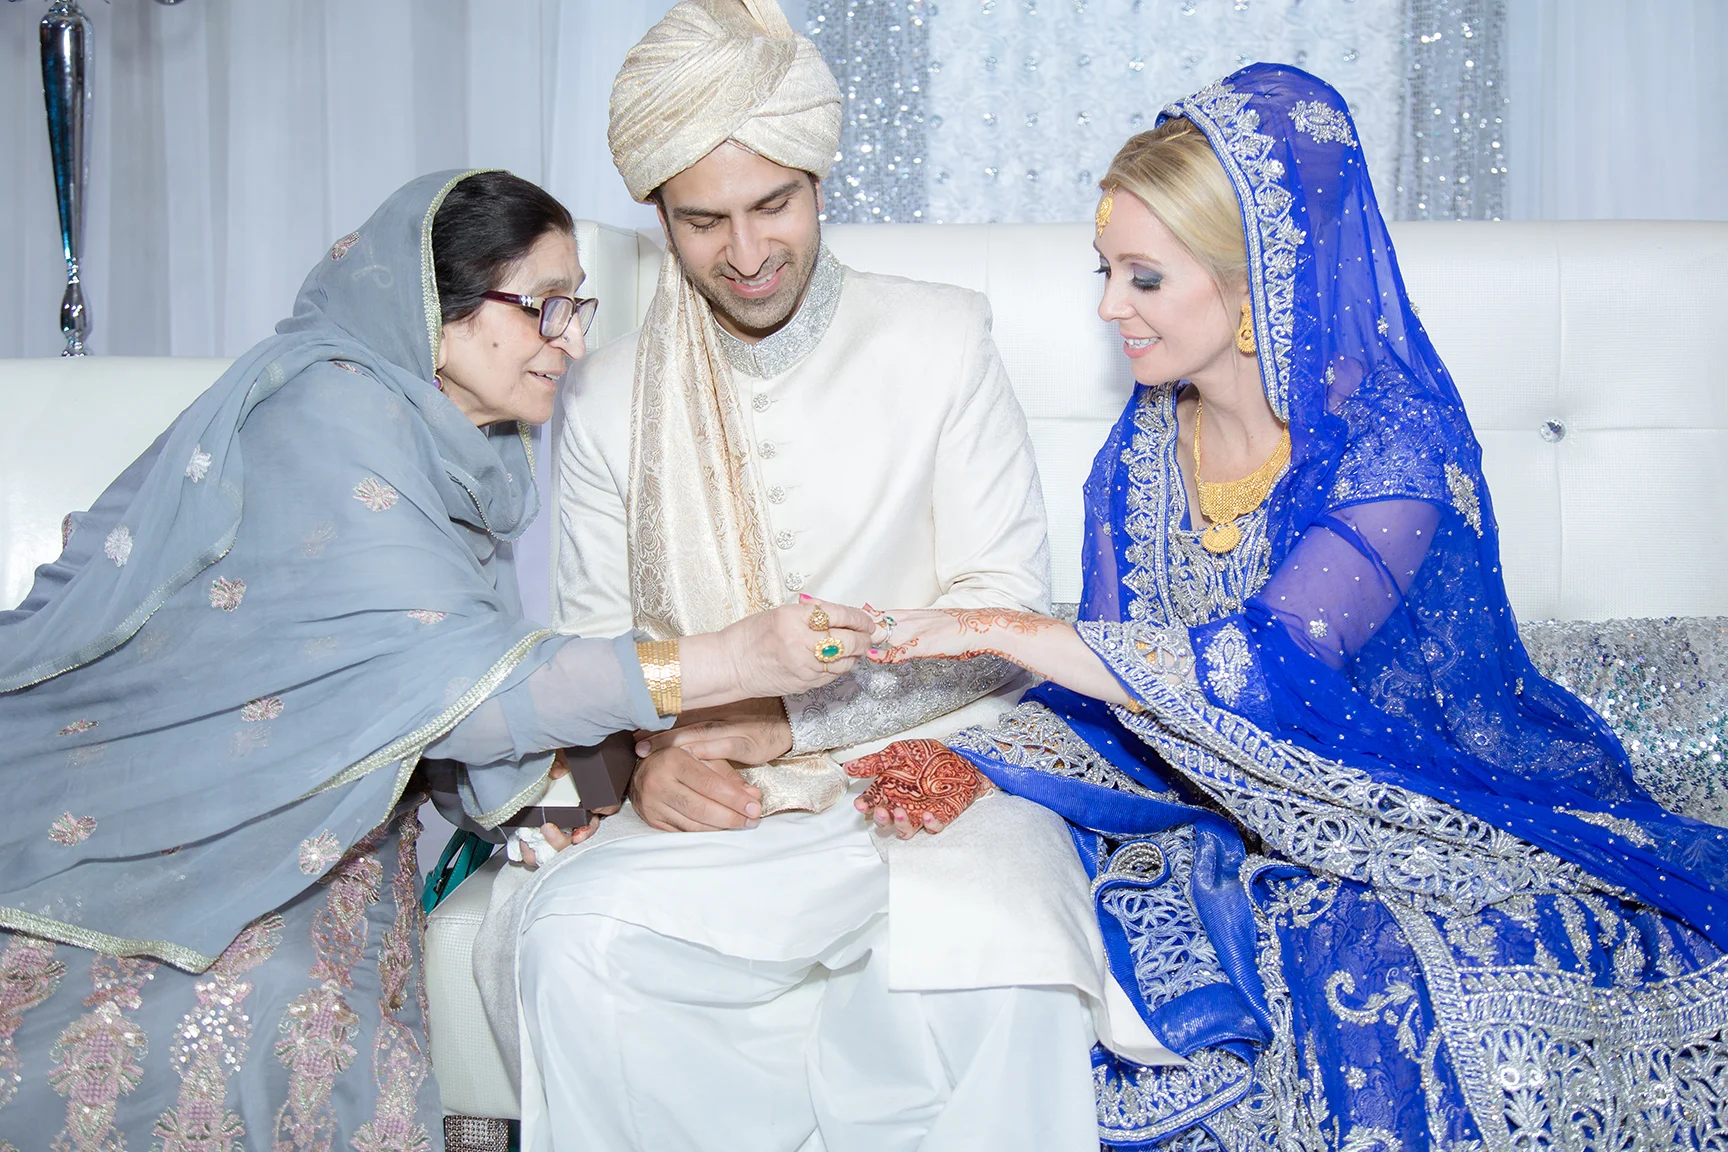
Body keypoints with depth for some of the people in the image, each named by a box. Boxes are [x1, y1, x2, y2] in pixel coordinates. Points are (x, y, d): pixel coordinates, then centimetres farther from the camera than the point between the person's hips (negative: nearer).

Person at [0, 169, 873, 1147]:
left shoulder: (475, 446, 8)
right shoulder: (331, 413, -20)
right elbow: (432, 676, -29)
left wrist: (547, 774, -11)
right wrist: (729, 663, -31)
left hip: (306, 803, 7)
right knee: (248, 1004, -30)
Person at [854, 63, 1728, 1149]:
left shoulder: (1394, 437, -18)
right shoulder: (1144, 448, 1)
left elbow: (1269, 668, -30)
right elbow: (1116, 693, 3)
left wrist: (990, 629, -30)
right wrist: (967, 762, -16)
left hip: (1436, 823, -5)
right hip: (1244, 830, 5)